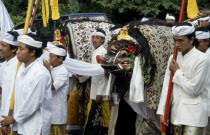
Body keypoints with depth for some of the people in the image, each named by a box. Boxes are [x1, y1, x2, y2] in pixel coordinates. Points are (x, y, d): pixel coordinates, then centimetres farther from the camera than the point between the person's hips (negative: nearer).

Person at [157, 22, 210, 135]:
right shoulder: (173, 58, 7)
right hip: (176, 113, 6)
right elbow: (166, 86, 7)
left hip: (194, 115, -6)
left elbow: (193, 89, -13)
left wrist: (177, 72, -5)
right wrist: (162, 111, 3)